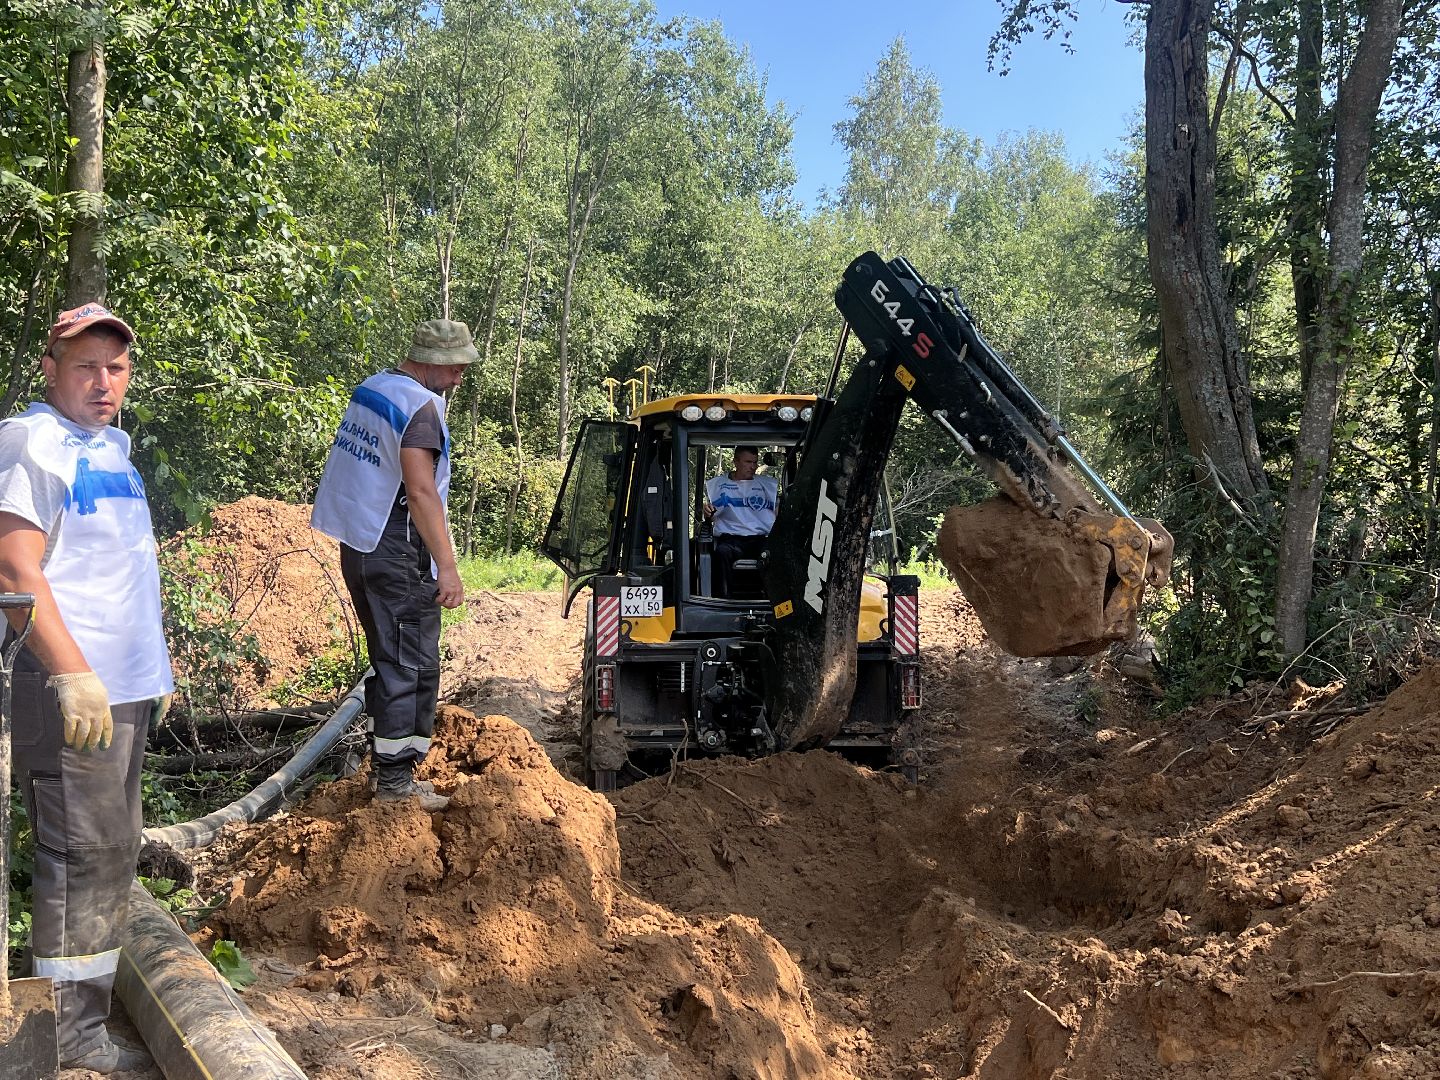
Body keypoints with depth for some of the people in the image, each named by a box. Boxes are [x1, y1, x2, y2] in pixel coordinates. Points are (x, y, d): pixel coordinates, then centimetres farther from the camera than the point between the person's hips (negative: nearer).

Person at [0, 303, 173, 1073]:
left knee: (110, 853, 16)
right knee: (84, 854, -4)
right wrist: (72, 674, -24)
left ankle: (84, 1014, 28)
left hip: (124, 686, 10)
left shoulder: (112, 446, 16)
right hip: (72, 690, -9)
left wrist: (154, 664, 21)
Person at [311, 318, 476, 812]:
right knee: (412, 667, -2)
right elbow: (421, 492, -23)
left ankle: (386, 766, 26)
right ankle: (394, 780, 3)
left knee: (391, 661, 18)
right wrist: (447, 567, -23)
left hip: (359, 547, 10)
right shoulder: (419, 407, -17)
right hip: (397, 555, -10)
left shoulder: (370, 389, 13)